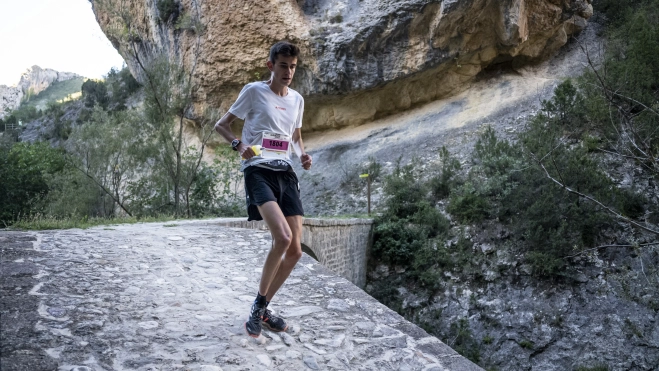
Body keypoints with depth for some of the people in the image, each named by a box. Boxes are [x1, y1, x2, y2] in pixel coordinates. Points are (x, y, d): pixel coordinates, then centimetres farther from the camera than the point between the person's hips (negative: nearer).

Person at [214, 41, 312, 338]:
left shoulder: (297, 99, 16)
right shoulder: (254, 91, 0)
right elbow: (221, 125, 4)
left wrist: (303, 154, 8)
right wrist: (239, 145, -16)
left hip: (286, 173, 6)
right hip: (258, 171, -6)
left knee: (295, 250, 0)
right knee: (283, 238, -26)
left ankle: (262, 309, 19)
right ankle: (258, 307, -4)